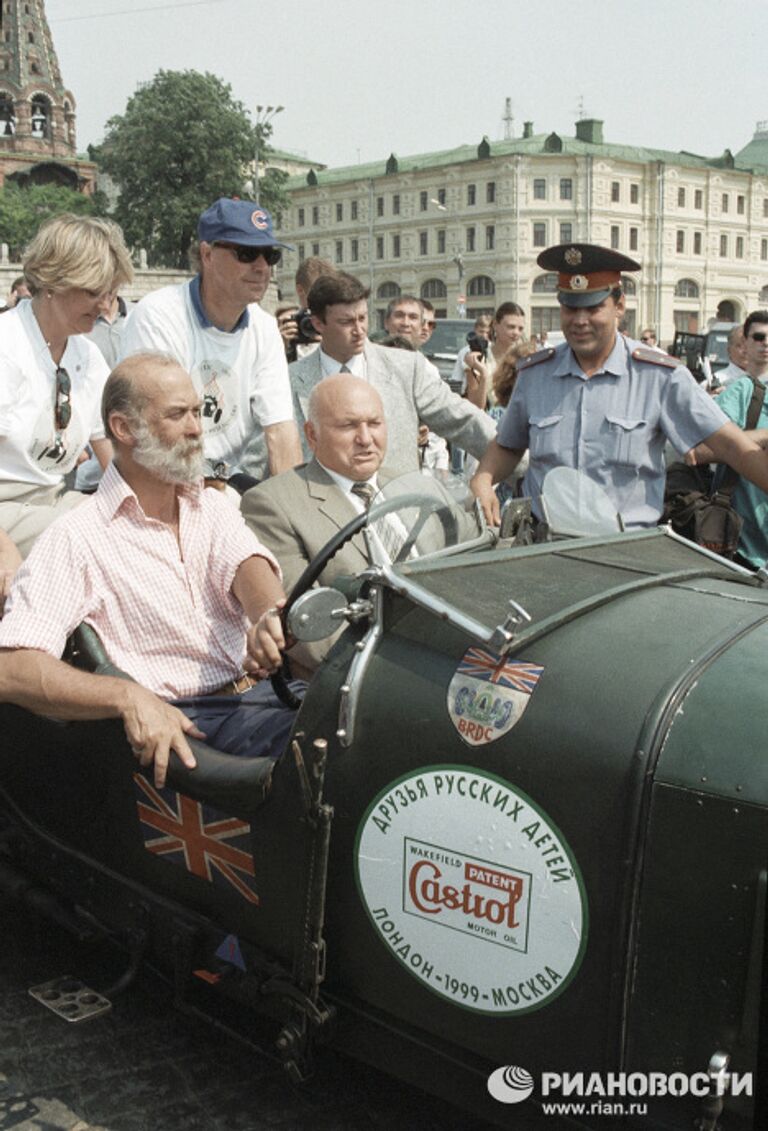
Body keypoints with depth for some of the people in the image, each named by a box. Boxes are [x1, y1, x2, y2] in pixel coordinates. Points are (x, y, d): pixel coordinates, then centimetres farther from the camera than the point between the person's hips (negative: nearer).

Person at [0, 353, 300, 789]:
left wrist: (270, 616, -29)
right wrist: (129, 696, -29)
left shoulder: (214, 507, 18)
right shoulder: (75, 540, -1)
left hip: (262, 693, 6)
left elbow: (249, 564, -3)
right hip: (178, 722, -6)